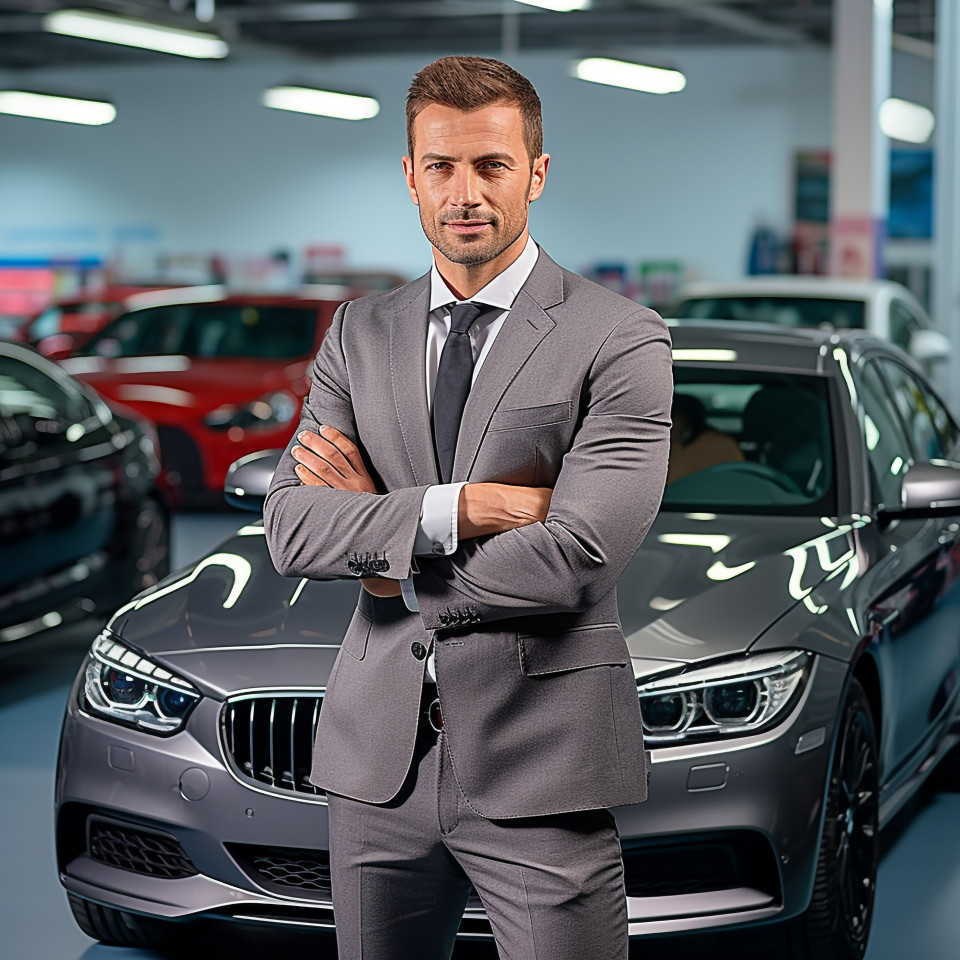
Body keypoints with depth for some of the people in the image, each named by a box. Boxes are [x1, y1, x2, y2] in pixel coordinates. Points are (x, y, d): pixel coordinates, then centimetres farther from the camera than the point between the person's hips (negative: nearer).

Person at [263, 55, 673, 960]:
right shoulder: (360, 334, 9)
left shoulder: (621, 339, -6)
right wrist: (468, 505, -16)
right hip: (377, 759, 4)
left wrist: (392, 563, -6)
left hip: (540, 769, -4)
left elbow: (577, 559, -17)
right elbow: (289, 529, -3)